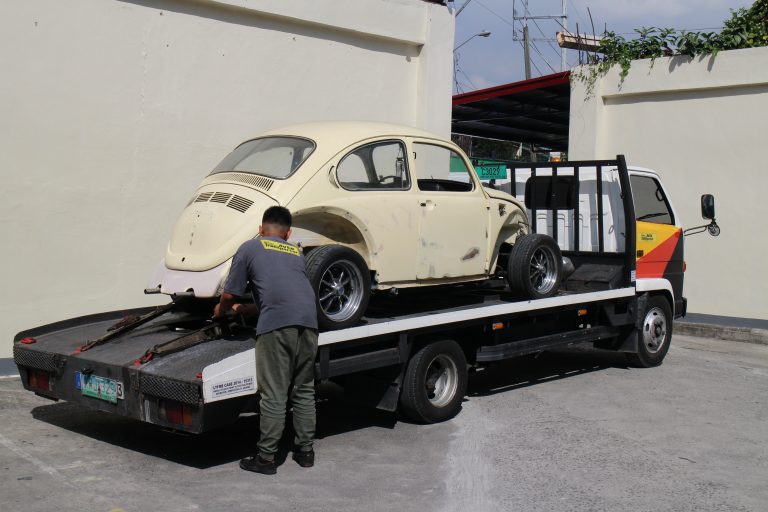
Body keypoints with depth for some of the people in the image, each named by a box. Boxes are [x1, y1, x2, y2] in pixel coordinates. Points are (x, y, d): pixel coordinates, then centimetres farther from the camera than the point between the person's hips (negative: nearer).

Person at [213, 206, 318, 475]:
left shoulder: (250, 248, 15)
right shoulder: (297, 253, 30)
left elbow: (230, 294, 14)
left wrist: (221, 310, 37)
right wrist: (245, 309, 47)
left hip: (277, 324, -5)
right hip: (308, 320, 5)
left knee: (273, 395, 0)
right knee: (304, 391, 16)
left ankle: (266, 458, 6)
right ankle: (306, 450, 23)